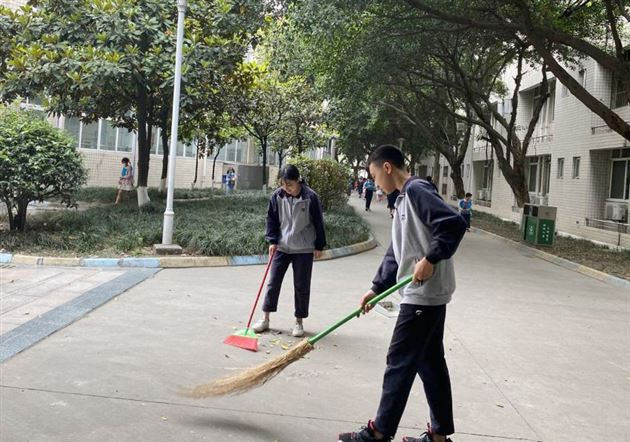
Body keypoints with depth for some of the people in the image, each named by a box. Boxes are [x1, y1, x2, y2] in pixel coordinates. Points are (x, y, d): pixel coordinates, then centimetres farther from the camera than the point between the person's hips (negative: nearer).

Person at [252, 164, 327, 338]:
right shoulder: (277, 196, -4)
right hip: (281, 247, 3)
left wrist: (319, 246, -2)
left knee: (301, 286, 5)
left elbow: (318, 223, -5)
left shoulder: (310, 197, -13)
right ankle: (265, 319, 16)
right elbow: (271, 220, 5)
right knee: (273, 282, 5)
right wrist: (272, 241, -4)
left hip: (304, 250, -3)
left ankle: (299, 321, 18)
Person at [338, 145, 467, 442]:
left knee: (400, 362, -2)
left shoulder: (416, 190, -13)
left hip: (424, 294, -10)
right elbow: (396, 254, 20)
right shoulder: (404, 199, 17)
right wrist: (376, 288, 16)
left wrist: (430, 259, -22)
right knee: (430, 362, 13)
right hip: (426, 295, 10)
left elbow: (454, 223, -25)